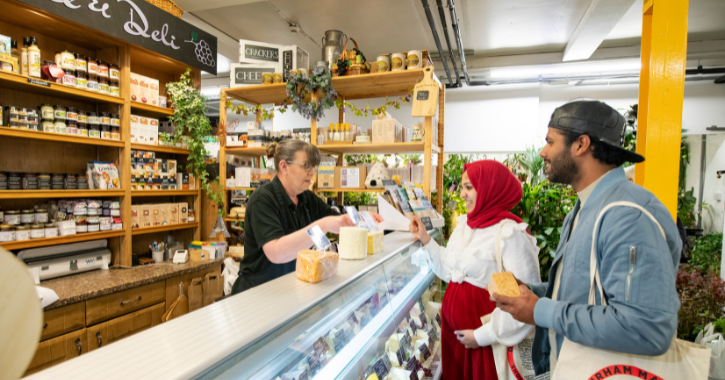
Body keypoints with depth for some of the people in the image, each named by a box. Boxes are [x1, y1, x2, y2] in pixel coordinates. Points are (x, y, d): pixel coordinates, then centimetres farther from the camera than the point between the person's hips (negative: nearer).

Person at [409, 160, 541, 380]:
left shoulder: (510, 233, -20)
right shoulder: (464, 224, 4)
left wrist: (485, 335, -18)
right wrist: (426, 240, 5)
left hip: (484, 334, -7)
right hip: (453, 324, 7)